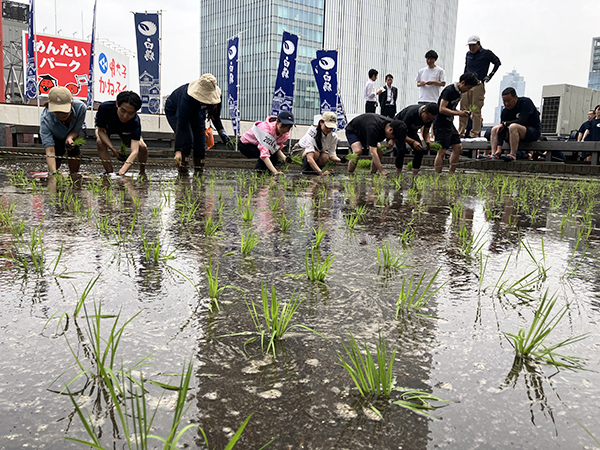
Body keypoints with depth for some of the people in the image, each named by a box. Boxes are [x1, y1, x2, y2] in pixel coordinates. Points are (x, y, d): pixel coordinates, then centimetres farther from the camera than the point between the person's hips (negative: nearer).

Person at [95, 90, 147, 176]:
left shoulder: (135, 122, -43)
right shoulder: (104, 108, -43)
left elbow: (134, 151, -51)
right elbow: (101, 130, -26)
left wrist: (121, 172, -65)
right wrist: (113, 149, -40)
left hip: (126, 130, 0)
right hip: (106, 127, 0)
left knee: (143, 147, -18)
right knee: (100, 142, -31)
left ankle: (142, 172, 11)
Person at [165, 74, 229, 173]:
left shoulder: (216, 95, -29)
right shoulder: (187, 98, -44)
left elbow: (216, 116, -5)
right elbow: (181, 124, -45)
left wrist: (221, 131, -17)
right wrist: (178, 150, -50)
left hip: (196, 114, 5)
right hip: (174, 112, -5)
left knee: (201, 141, -6)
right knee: (186, 138, -27)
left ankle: (199, 169, 7)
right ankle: (182, 168, -15)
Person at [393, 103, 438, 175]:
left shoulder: (430, 117, -21)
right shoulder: (411, 113, -39)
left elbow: (426, 132, -7)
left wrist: (428, 142, -29)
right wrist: (413, 142, -51)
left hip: (411, 130, 6)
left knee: (420, 150, -12)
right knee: (402, 149, -28)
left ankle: (415, 174, -6)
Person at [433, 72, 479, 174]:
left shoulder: (459, 92, 12)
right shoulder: (449, 91, -17)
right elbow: (442, 109, -24)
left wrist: (462, 112, 6)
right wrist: (458, 113, -25)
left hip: (450, 124, 9)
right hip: (441, 125, -9)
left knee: (458, 148, 7)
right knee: (442, 151, -9)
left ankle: (451, 173, 15)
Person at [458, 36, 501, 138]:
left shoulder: (486, 53, 2)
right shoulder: (468, 54, 17)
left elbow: (497, 63, 5)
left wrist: (489, 76, 0)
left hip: (478, 85, -5)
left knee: (476, 110, -6)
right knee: (463, 110, 2)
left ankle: (475, 134, -4)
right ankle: (460, 133, 6)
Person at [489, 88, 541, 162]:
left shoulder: (525, 102, -17)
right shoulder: (505, 111, -2)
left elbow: (521, 121, -27)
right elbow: (501, 129, -10)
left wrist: (505, 123, -13)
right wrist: (499, 147, -21)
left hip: (534, 131, -7)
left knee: (513, 126, -35)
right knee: (495, 129, -1)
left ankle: (513, 155, -34)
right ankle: (494, 155, -15)